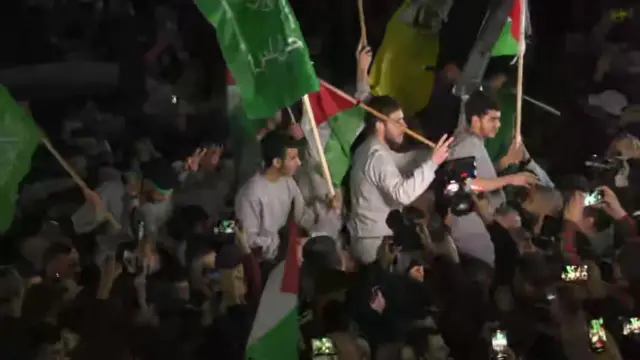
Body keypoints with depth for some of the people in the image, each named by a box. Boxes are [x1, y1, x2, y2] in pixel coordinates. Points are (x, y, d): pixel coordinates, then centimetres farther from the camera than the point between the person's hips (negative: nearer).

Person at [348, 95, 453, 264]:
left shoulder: (368, 150, 14)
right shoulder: (378, 156, -20)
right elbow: (403, 193, -34)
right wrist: (432, 162, -34)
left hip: (370, 240, 10)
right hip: (376, 244, -10)